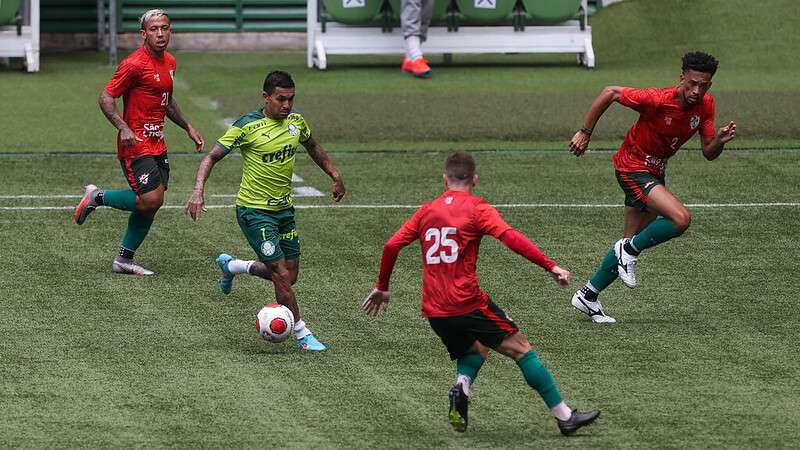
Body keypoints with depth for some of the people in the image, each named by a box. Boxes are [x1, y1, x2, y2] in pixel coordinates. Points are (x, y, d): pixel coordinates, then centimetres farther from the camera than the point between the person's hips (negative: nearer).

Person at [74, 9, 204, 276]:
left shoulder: (169, 62, 12)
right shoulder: (134, 64, -15)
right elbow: (106, 98, -14)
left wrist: (187, 127, 21)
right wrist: (123, 128, -26)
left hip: (157, 144, 8)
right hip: (136, 144, -8)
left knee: (151, 206, 7)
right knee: (151, 200, -16)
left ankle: (124, 259, 19)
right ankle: (97, 197, 5)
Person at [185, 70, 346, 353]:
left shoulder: (296, 122, 2)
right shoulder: (248, 126, -16)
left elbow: (313, 148, 24)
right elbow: (212, 157, -14)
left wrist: (335, 176, 22)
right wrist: (198, 191, -28)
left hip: (284, 209, 7)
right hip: (254, 210, -7)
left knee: (289, 276, 12)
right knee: (282, 275, -11)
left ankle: (230, 266, 36)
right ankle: (302, 335, 3)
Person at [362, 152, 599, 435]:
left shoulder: (427, 211, 13)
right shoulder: (477, 209, -1)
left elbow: (391, 246, 10)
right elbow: (510, 238, -15)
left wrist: (382, 288, 23)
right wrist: (551, 266, -16)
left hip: (433, 311, 5)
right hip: (467, 303, -5)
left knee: (475, 349, 27)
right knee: (520, 348, 3)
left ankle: (461, 386, -6)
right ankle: (564, 416, 0)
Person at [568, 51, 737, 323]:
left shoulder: (705, 106, -6)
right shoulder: (657, 100, -26)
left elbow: (708, 153, -1)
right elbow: (610, 93, -17)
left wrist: (720, 140, -24)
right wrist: (585, 133, -14)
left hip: (654, 173, 8)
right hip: (632, 166, -8)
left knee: (631, 244, 13)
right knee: (681, 218, -27)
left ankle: (587, 296, 28)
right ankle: (630, 250, -4)